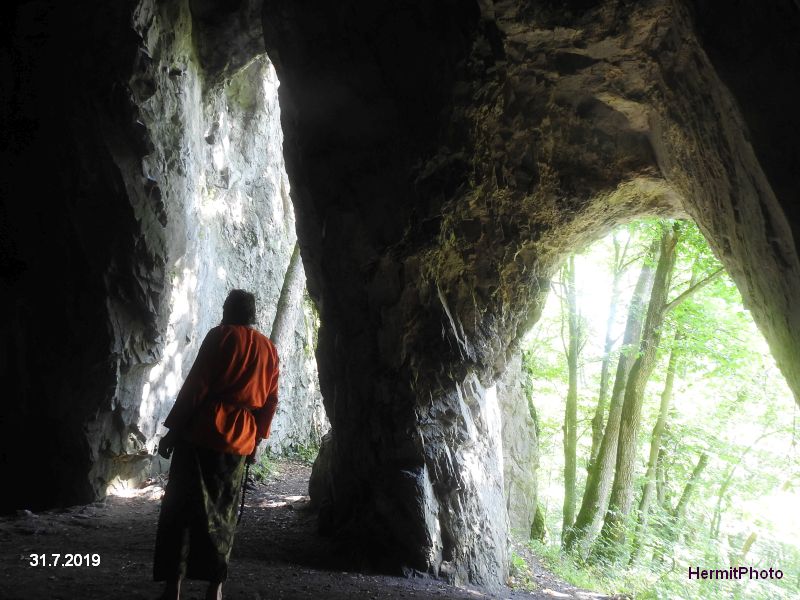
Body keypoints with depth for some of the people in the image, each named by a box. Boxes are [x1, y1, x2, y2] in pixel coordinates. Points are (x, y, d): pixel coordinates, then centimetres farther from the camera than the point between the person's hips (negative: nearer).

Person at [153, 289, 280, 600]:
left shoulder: (220, 336, -2)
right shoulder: (269, 350, 13)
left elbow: (195, 386, -9)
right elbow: (270, 402, 12)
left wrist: (173, 429, -6)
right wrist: (256, 440, 18)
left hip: (204, 433, -5)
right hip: (240, 442, 5)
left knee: (182, 508, -1)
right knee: (223, 513, 12)